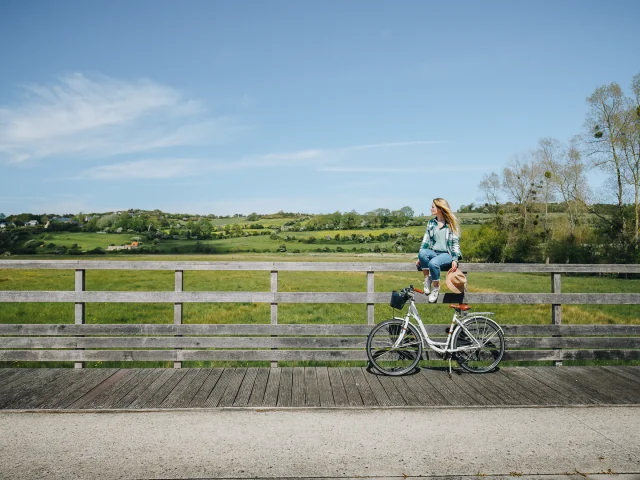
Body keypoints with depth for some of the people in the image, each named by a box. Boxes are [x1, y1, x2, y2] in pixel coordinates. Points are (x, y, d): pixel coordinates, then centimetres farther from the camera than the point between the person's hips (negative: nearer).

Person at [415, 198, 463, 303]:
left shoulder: (451, 224, 3)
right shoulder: (431, 223, 15)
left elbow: (456, 243, 0)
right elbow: (425, 241, 11)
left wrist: (455, 259, -12)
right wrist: (419, 257, 1)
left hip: (447, 254, -3)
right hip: (433, 252, 4)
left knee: (433, 263, -37)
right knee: (422, 253, -34)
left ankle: (436, 287, -14)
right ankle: (427, 279, -17)